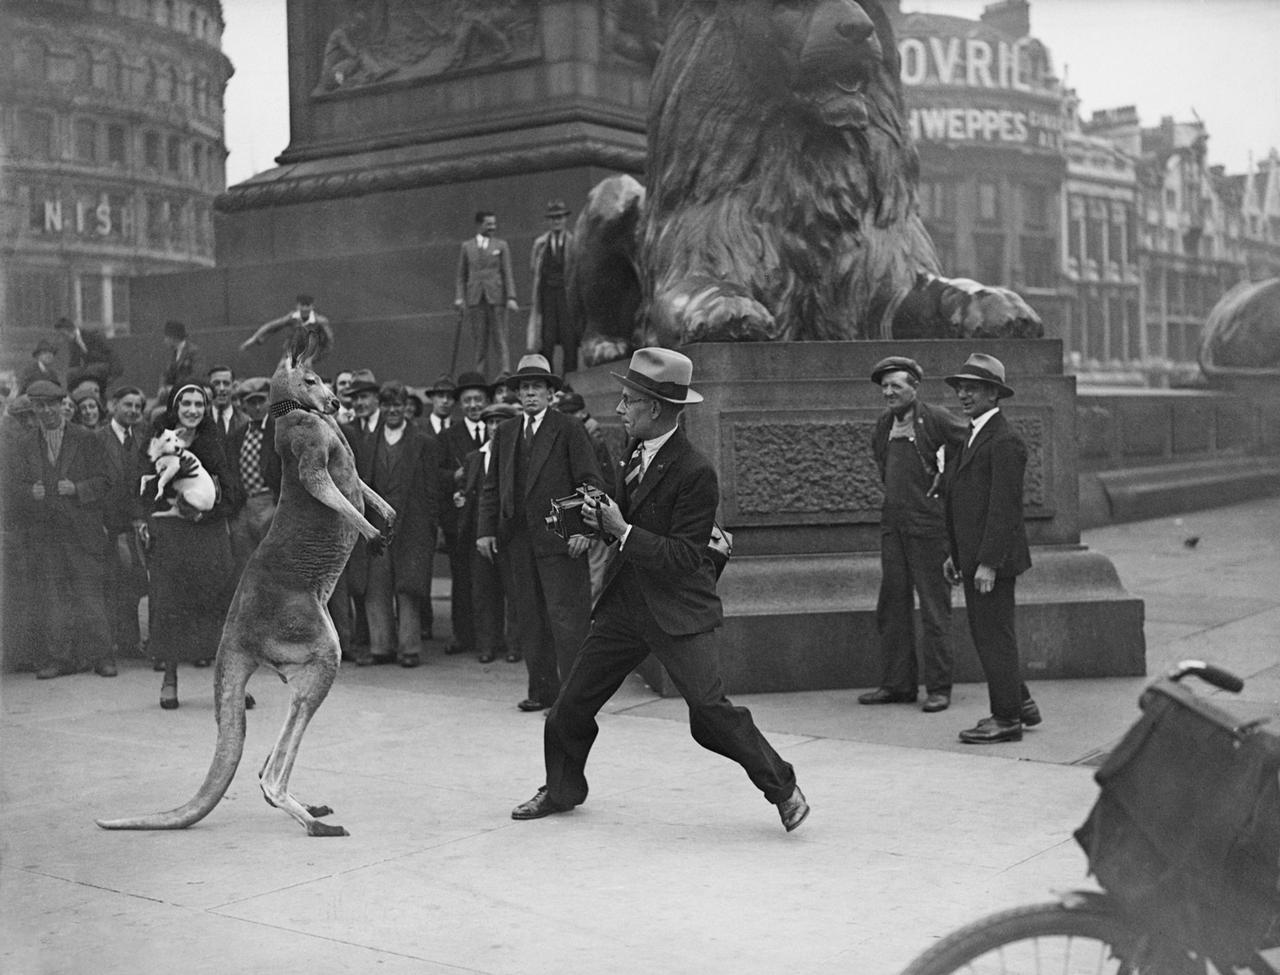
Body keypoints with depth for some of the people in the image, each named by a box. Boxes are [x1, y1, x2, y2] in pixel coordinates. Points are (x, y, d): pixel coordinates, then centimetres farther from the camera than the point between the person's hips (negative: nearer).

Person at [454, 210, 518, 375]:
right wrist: (459, 298, -1)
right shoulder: (466, 247, 10)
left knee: (500, 339, -4)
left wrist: (511, 298, -7)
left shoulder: (501, 246, 7)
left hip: (496, 298, -1)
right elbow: (460, 275, 10)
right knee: (479, 340, 3)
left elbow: (508, 274, 3)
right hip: (475, 298, 1)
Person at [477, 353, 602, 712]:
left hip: (559, 538, -5)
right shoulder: (505, 433, 16)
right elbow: (492, 487, 17)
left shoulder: (569, 429, 0)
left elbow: (589, 482, -4)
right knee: (530, 619, 8)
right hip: (518, 540, 6)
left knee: (566, 616, -6)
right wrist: (486, 530, 7)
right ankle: (542, 691, 15)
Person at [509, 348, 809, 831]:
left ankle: (783, 789, 4)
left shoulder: (696, 472, -20)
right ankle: (562, 789, 33)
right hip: (624, 601, 8)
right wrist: (600, 517, 0)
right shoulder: (636, 450, 6)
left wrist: (623, 530, -22)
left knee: (710, 710, -13)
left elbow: (683, 557, -22)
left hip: (678, 609, -8)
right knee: (573, 701, 11)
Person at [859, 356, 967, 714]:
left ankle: (939, 688, 5)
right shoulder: (884, 425, 11)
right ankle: (897, 684, 17)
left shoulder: (936, 419, -9)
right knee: (892, 606, 9)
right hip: (893, 524, 7)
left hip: (929, 524, -7)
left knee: (934, 608, -1)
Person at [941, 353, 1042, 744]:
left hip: (994, 557, -10)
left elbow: (1004, 506, -20)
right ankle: (1020, 703, 28)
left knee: (994, 636, -3)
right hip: (974, 555, 10)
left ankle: (1007, 719, 7)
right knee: (986, 634, 16)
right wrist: (955, 554, 18)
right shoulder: (975, 436, 16)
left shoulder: (1004, 441, -15)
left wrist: (988, 563, -23)